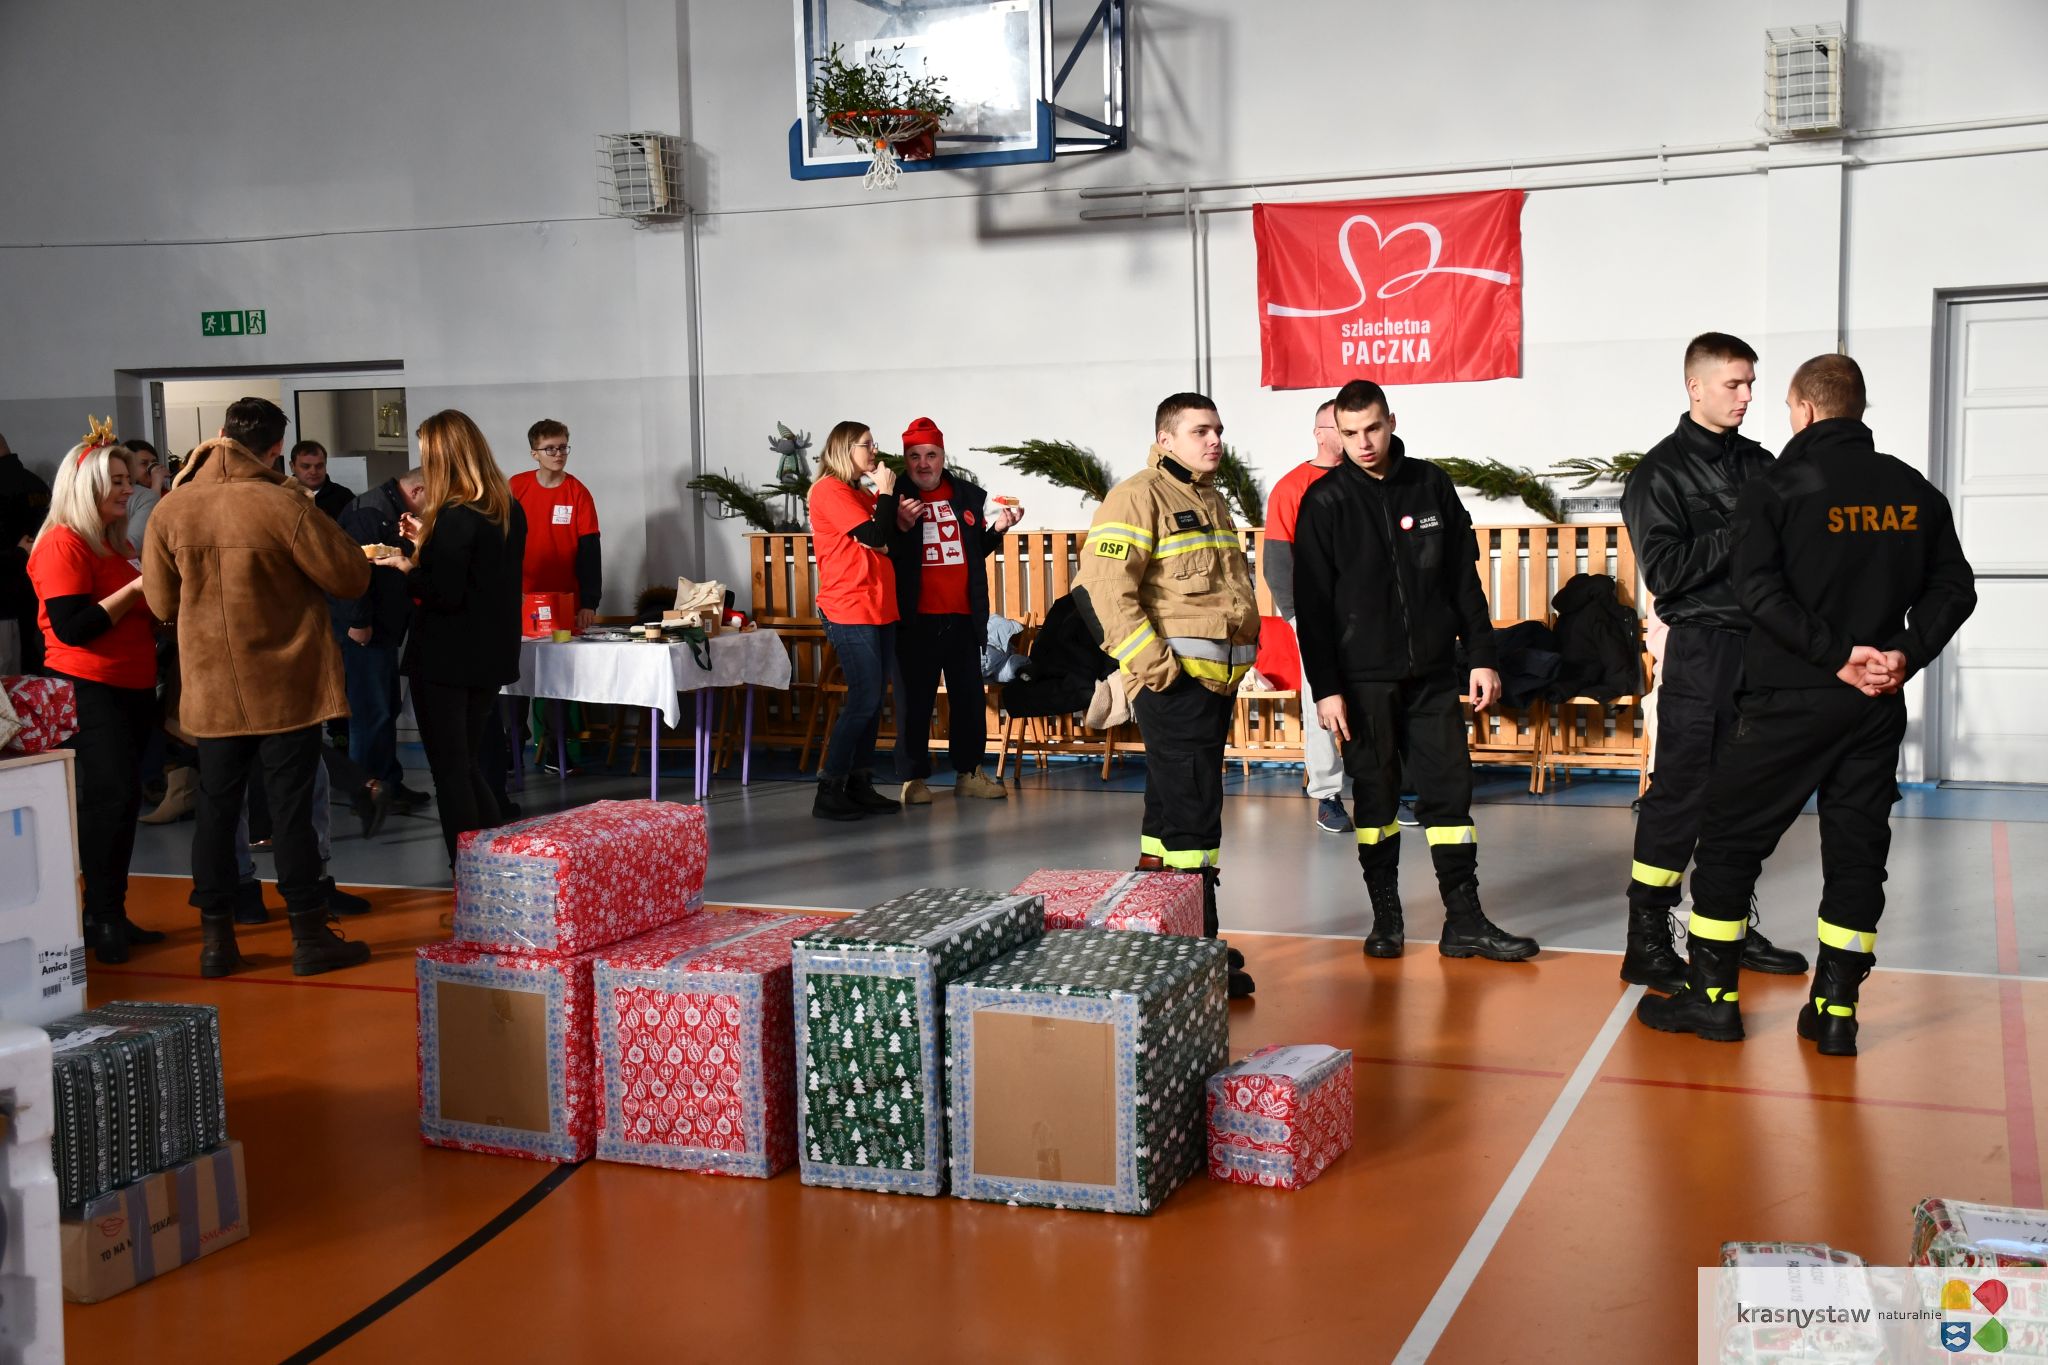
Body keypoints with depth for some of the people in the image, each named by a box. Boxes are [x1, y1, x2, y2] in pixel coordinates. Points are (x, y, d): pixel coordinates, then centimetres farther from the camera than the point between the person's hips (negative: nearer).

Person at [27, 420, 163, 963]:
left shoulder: (117, 544, 16)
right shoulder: (62, 545, -11)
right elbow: (72, 627, -20)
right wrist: (136, 587, -19)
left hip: (132, 690, 9)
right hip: (87, 690, -9)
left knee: (118, 800, 10)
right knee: (112, 797, -13)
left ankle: (110, 915, 16)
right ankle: (101, 918, -5)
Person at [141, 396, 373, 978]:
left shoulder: (169, 511, -2)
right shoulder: (283, 505, -15)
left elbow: (162, 603, 8)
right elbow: (351, 578, -7)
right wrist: (313, 523, 8)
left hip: (211, 691, 3)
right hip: (287, 687, -3)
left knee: (216, 810, 11)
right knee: (291, 810, 3)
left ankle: (216, 939, 17)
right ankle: (310, 936, 10)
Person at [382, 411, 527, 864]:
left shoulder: (454, 517, -18)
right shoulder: (510, 510, 6)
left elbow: (444, 594, -21)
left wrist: (406, 567, -5)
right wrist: (426, 542, 17)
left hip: (445, 657, -8)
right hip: (491, 656, 8)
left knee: (449, 768, 2)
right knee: (470, 764, 18)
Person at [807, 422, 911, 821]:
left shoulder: (864, 495, 18)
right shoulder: (829, 490, -8)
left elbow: (884, 546, 18)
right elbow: (873, 538, -16)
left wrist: (902, 522, 3)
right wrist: (887, 493, -5)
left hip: (880, 609, 9)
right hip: (849, 612, -9)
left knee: (871, 702, 8)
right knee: (863, 700, -12)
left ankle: (859, 786, 12)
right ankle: (828, 792, -8)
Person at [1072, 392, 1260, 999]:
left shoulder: (1211, 501, 20)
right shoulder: (1139, 498, -10)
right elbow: (1100, 587, -19)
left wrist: (1241, 652, 22)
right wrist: (1150, 662, -22)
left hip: (1217, 678, 10)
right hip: (1174, 678, -10)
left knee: (1171, 806, 15)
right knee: (1191, 812, -11)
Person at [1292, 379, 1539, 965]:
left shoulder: (1431, 484, 5)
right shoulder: (1325, 501, -3)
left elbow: (1464, 578, 9)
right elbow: (1312, 603, -4)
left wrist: (1482, 657, 4)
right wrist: (1325, 687, -9)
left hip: (1433, 673, 2)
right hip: (1364, 678, -2)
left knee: (1450, 792, 2)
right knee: (1375, 796, 5)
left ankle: (1464, 922, 7)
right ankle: (1386, 917, 16)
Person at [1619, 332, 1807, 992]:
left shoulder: (1758, 463, 14)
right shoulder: (1661, 470, -4)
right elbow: (1662, 568, -14)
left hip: (1762, 644, 6)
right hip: (1700, 647, -6)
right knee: (1679, 792, -7)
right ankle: (1647, 942, -2)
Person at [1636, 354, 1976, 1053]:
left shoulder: (1775, 488, -7)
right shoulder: (1914, 491, 8)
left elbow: (1760, 587, -18)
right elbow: (1953, 587, 7)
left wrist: (1835, 653, -16)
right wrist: (1905, 653, -1)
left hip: (1789, 700, -4)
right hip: (1879, 705, 5)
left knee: (1730, 838, 6)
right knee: (1857, 848, 10)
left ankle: (1711, 995, 9)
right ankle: (1836, 1010, 11)